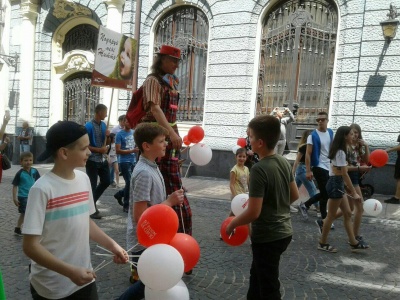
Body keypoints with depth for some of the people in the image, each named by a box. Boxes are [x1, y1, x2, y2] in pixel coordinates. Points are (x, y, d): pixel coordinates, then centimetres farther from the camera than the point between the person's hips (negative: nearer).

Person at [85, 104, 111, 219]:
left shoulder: (103, 125, 7)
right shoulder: (89, 125, -14)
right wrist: (99, 150, -16)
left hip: (103, 159, 7)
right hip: (92, 160, -7)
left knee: (106, 181, 13)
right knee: (92, 185, 3)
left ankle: (91, 201, 31)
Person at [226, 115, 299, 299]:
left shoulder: (259, 169, -25)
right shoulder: (284, 162, -1)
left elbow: (253, 213, -25)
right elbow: (294, 195, 11)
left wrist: (232, 224, -9)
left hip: (267, 237, -8)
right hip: (283, 232, 8)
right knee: (257, 276, 27)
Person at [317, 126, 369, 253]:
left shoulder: (340, 151, 12)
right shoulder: (340, 152, -19)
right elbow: (344, 174, -21)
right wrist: (354, 193, -19)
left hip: (338, 184, 10)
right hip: (335, 184, -10)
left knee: (347, 213, 14)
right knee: (331, 215, 1)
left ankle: (353, 243, 23)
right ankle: (323, 243, 13)